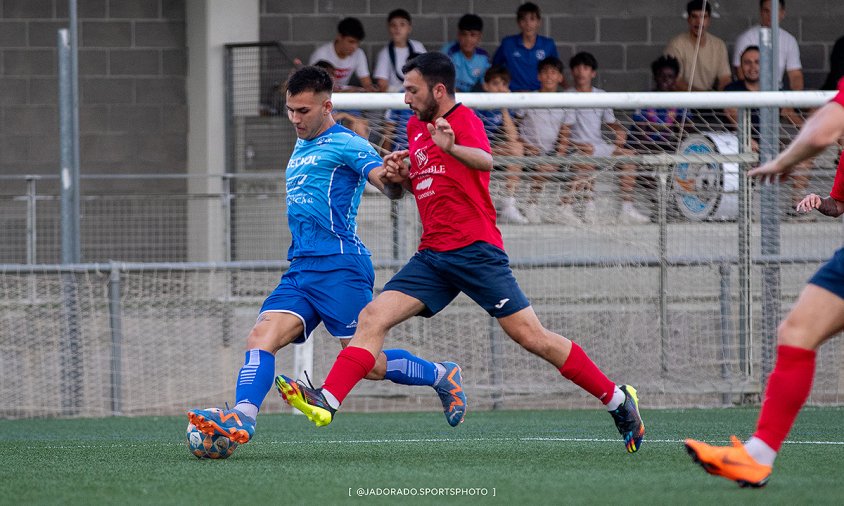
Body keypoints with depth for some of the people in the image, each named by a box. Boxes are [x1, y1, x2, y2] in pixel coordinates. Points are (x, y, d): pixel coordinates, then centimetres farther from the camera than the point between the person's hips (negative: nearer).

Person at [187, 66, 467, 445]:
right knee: (260, 338, -14)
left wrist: (392, 179, -42)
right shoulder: (301, 148, 22)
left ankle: (442, 376, 17)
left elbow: (389, 185, -20)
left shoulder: (346, 144, -5)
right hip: (301, 269, 8)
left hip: (340, 267, -8)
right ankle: (242, 418, -29)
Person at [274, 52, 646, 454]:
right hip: (432, 254, 8)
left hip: (475, 250, -8)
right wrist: (401, 176, 7)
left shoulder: (463, 118, -9)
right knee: (372, 318, -8)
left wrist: (452, 147, -53)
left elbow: (485, 161, -31)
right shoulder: (416, 126, 16)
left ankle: (618, 400, 1)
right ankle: (326, 403, -16)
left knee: (531, 336, -9)